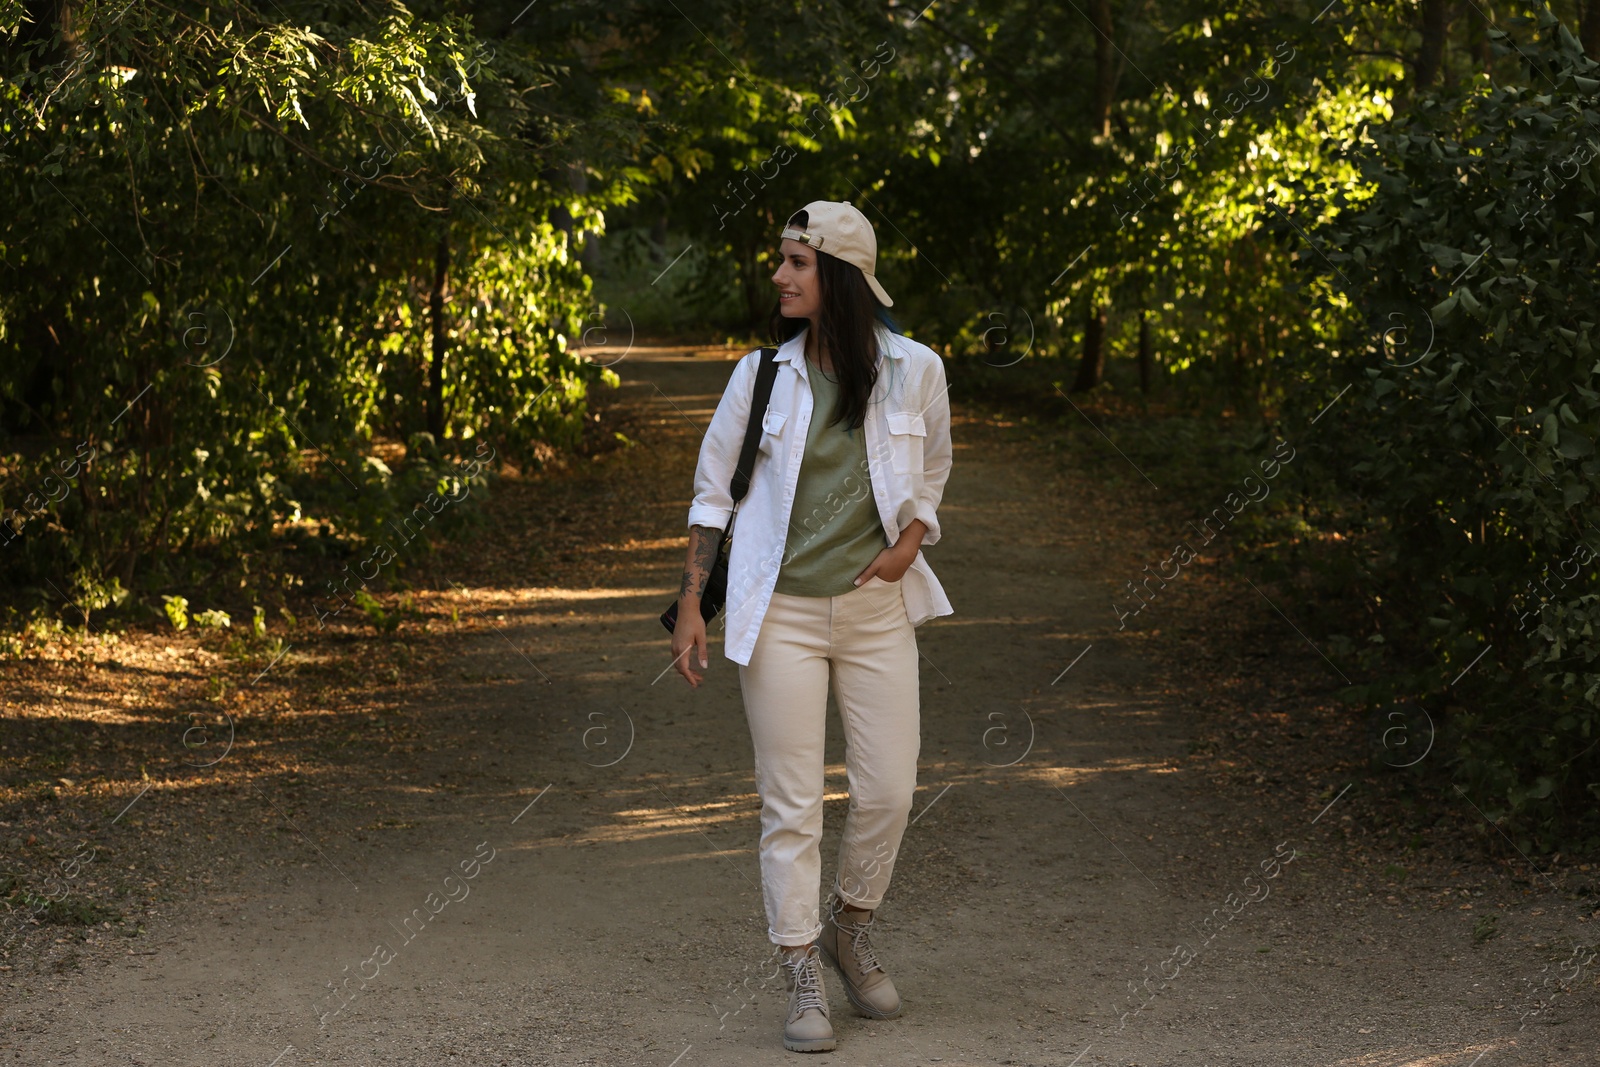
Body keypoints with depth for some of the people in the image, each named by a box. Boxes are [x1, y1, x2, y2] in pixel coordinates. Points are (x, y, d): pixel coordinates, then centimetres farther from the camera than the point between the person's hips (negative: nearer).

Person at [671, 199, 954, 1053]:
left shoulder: (913, 370, -3)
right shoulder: (762, 374, -3)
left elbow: (931, 471, 15)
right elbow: (713, 489, 5)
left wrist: (910, 541, -4)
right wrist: (690, 605, 0)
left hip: (876, 607, 1)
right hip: (781, 613, -1)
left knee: (889, 791, 4)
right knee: (791, 805, 0)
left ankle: (849, 928, 32)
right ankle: (802, 983, 11)